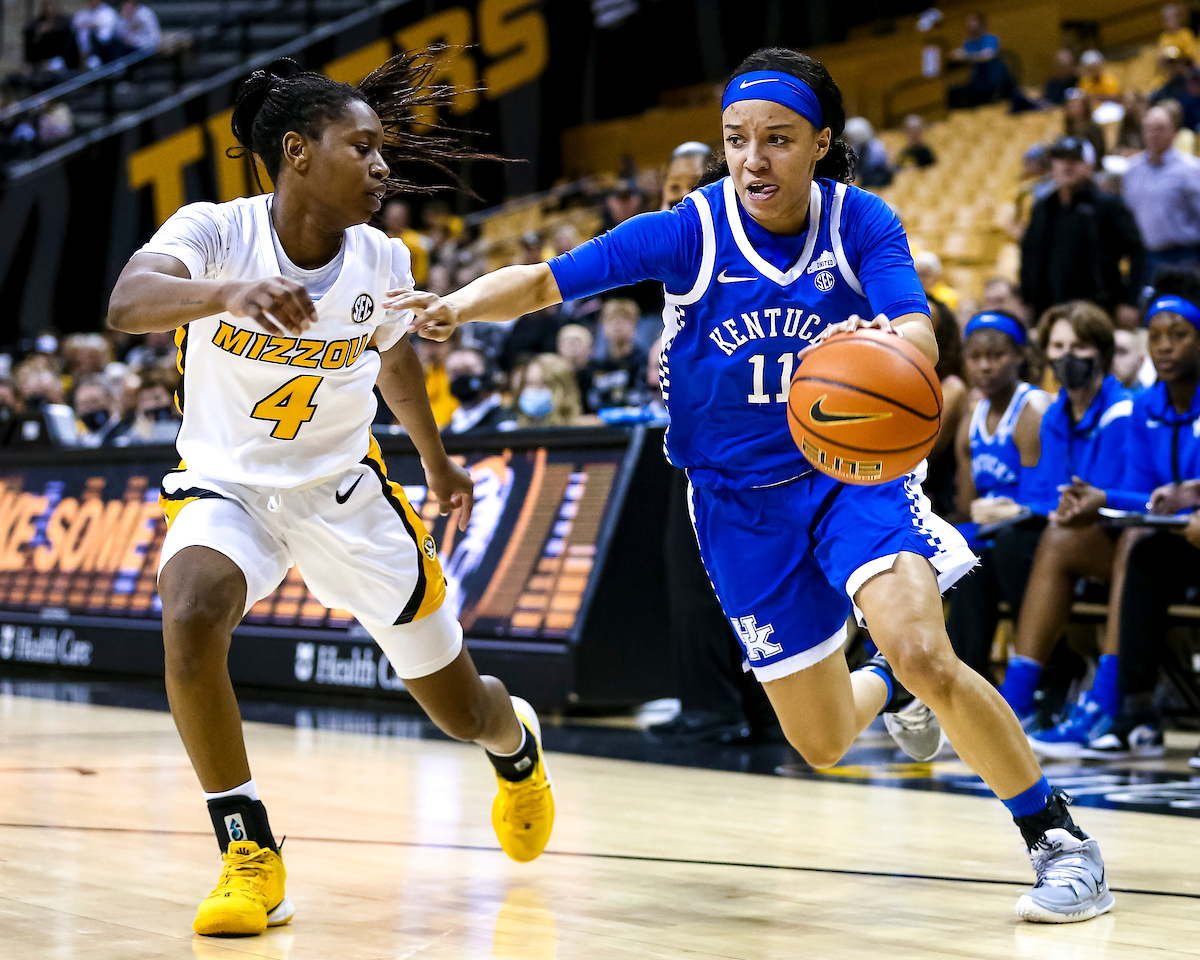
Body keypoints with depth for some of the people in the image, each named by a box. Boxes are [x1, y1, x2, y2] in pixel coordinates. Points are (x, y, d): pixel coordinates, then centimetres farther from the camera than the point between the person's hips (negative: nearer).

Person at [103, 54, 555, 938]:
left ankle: (517, 743, 50)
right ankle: (250, 850, -18)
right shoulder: (217, 232, -21)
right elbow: (127, 302, -41)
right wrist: (230, 291, -61)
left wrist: (437, 459, 27)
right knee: (191, 616, -36)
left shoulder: (383, 262, -10)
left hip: (345, 491, 2)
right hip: (228, 485, -2)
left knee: (463, 711, 9)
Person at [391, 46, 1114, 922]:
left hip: (853, 470, -1)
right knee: (823, 743, 5)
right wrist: (454, 306, -32)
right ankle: (888, 689, 42)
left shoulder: (862, 224, -13)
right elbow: (543, 282, -13)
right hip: (739, 499, 2)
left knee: (924, 657, -27)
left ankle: (1058, 837, -8)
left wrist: (886, 343, -52)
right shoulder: (689, 232, -13)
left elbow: (919, 339, -28)